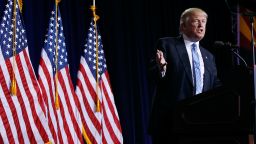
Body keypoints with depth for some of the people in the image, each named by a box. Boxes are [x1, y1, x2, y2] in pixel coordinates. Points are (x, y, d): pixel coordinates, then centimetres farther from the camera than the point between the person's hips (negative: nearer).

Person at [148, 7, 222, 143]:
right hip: (170, 118, -5)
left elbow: (215, 86, 19)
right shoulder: (166, 45, 4)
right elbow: (153, 75, -3)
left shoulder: (208, 57, 20)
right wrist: (161, 68, -25)